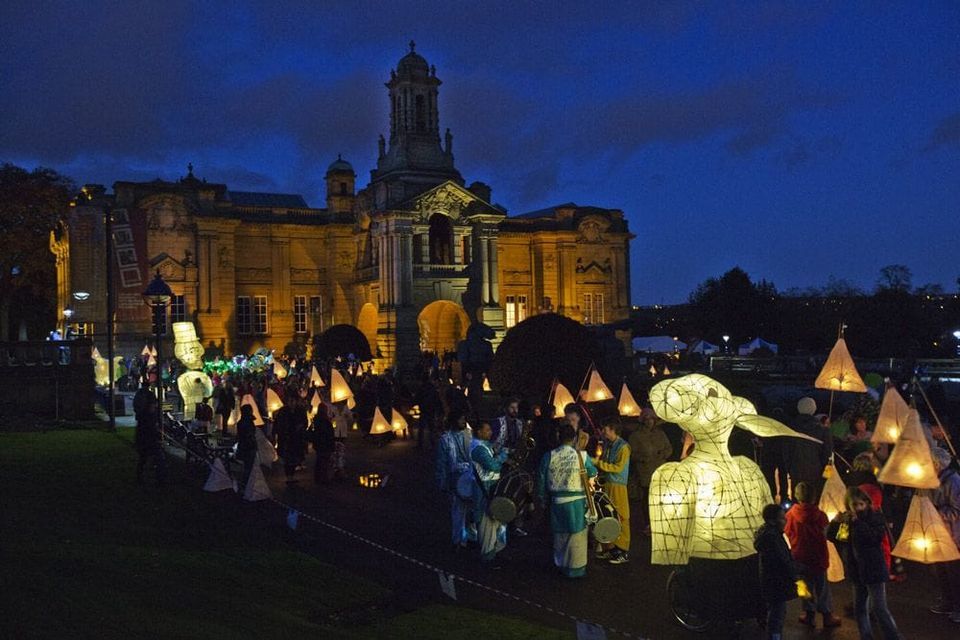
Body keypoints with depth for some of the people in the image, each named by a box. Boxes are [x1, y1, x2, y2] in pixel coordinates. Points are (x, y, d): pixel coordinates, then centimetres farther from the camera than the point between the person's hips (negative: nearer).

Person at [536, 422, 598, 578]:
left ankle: (561, 564, 28)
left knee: (560, 535, 17)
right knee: (577, 535, 10)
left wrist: (542, 498, 15)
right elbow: (593, 473, 7)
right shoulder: (581, 456, -10)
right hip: (577, 501, -2)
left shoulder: (549, 457, -6)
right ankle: (575, 568, 16)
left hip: (557, 501, 2)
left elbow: (541, 480, 1)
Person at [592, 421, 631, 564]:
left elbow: (618, 467, -17)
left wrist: (598, 463, -17)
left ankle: (623, 552, 3)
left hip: (618, 486, -8)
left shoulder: (623, 447, -12)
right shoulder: (607, 445, 12)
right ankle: (610, 548, 20)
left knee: (620, 519, -3)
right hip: (606, 484, 8)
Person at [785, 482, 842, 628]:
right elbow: (826, 534, -4)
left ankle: (810, 614, 20)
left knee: (805, 585, 14)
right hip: (818, 556, 0)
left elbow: (787, 533, -3)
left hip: (799, 557, 0)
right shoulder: (820, 515, -14)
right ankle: (827, 615, 17)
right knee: (822, 586, 12)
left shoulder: (791, 514, -14)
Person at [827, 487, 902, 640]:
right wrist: (835, 522, -13)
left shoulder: (875, 517, -11)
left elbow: (876, 537, -27)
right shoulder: (846, 519, 5)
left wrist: (857, 521, -28)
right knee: (859, 609, 13)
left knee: (879, 608, -5)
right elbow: (829, 536, 5)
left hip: (874, 570, -6)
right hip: (857, 571, 6)